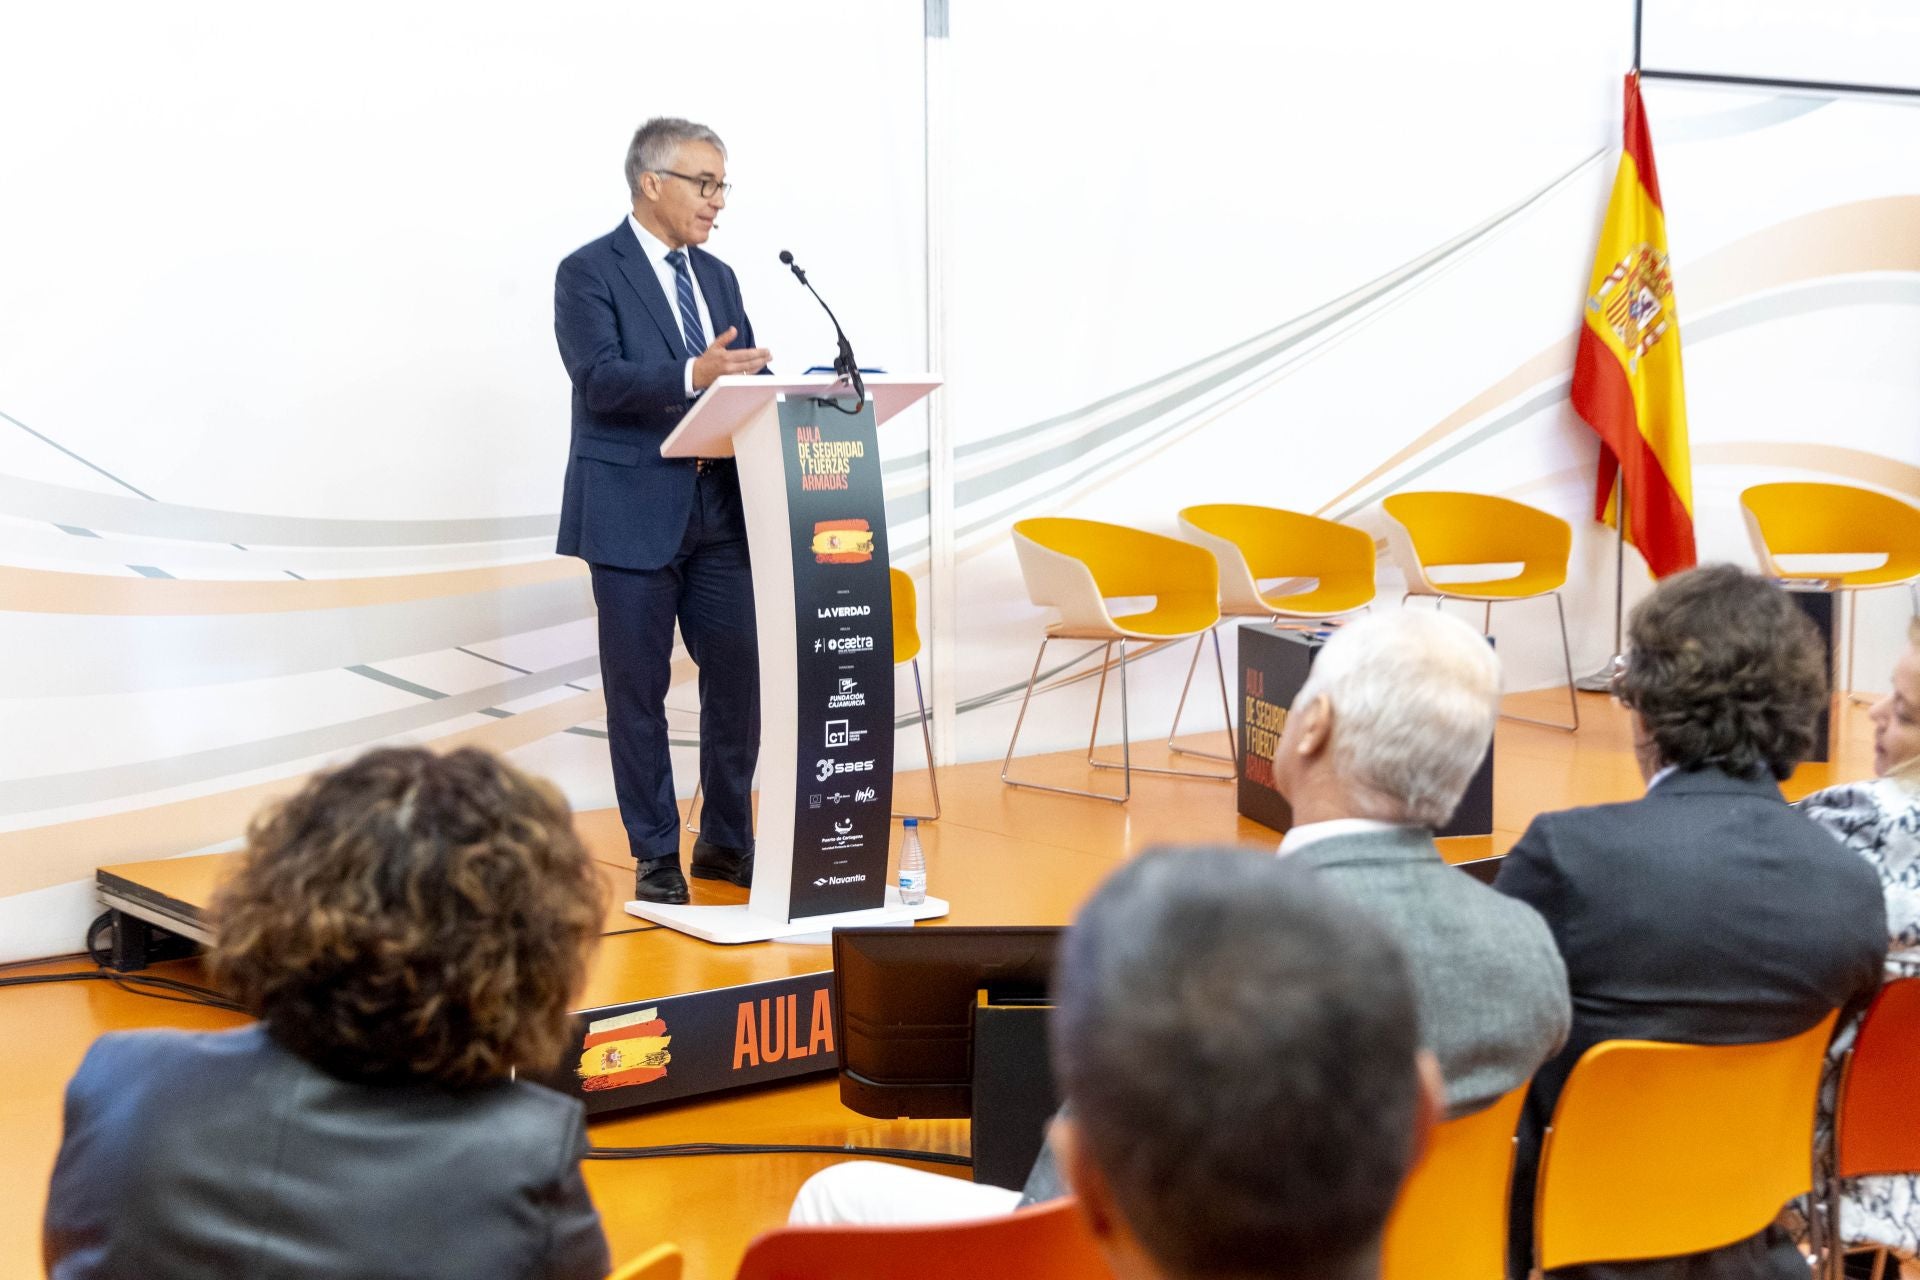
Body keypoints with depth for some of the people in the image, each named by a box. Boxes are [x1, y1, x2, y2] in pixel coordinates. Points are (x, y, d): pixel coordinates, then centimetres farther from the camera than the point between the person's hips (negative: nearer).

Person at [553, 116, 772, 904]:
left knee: (739, 672, 5)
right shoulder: (588, 273, -5)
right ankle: (655, 857, 11)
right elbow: (600, 380, -18)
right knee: (638, 689, 1)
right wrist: (691, 376, -33)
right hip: (634, 513, -6)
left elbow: (747, 380, 14)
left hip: (720, 512, 6)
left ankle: (726, 840, 20)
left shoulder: (718, 277, 16)